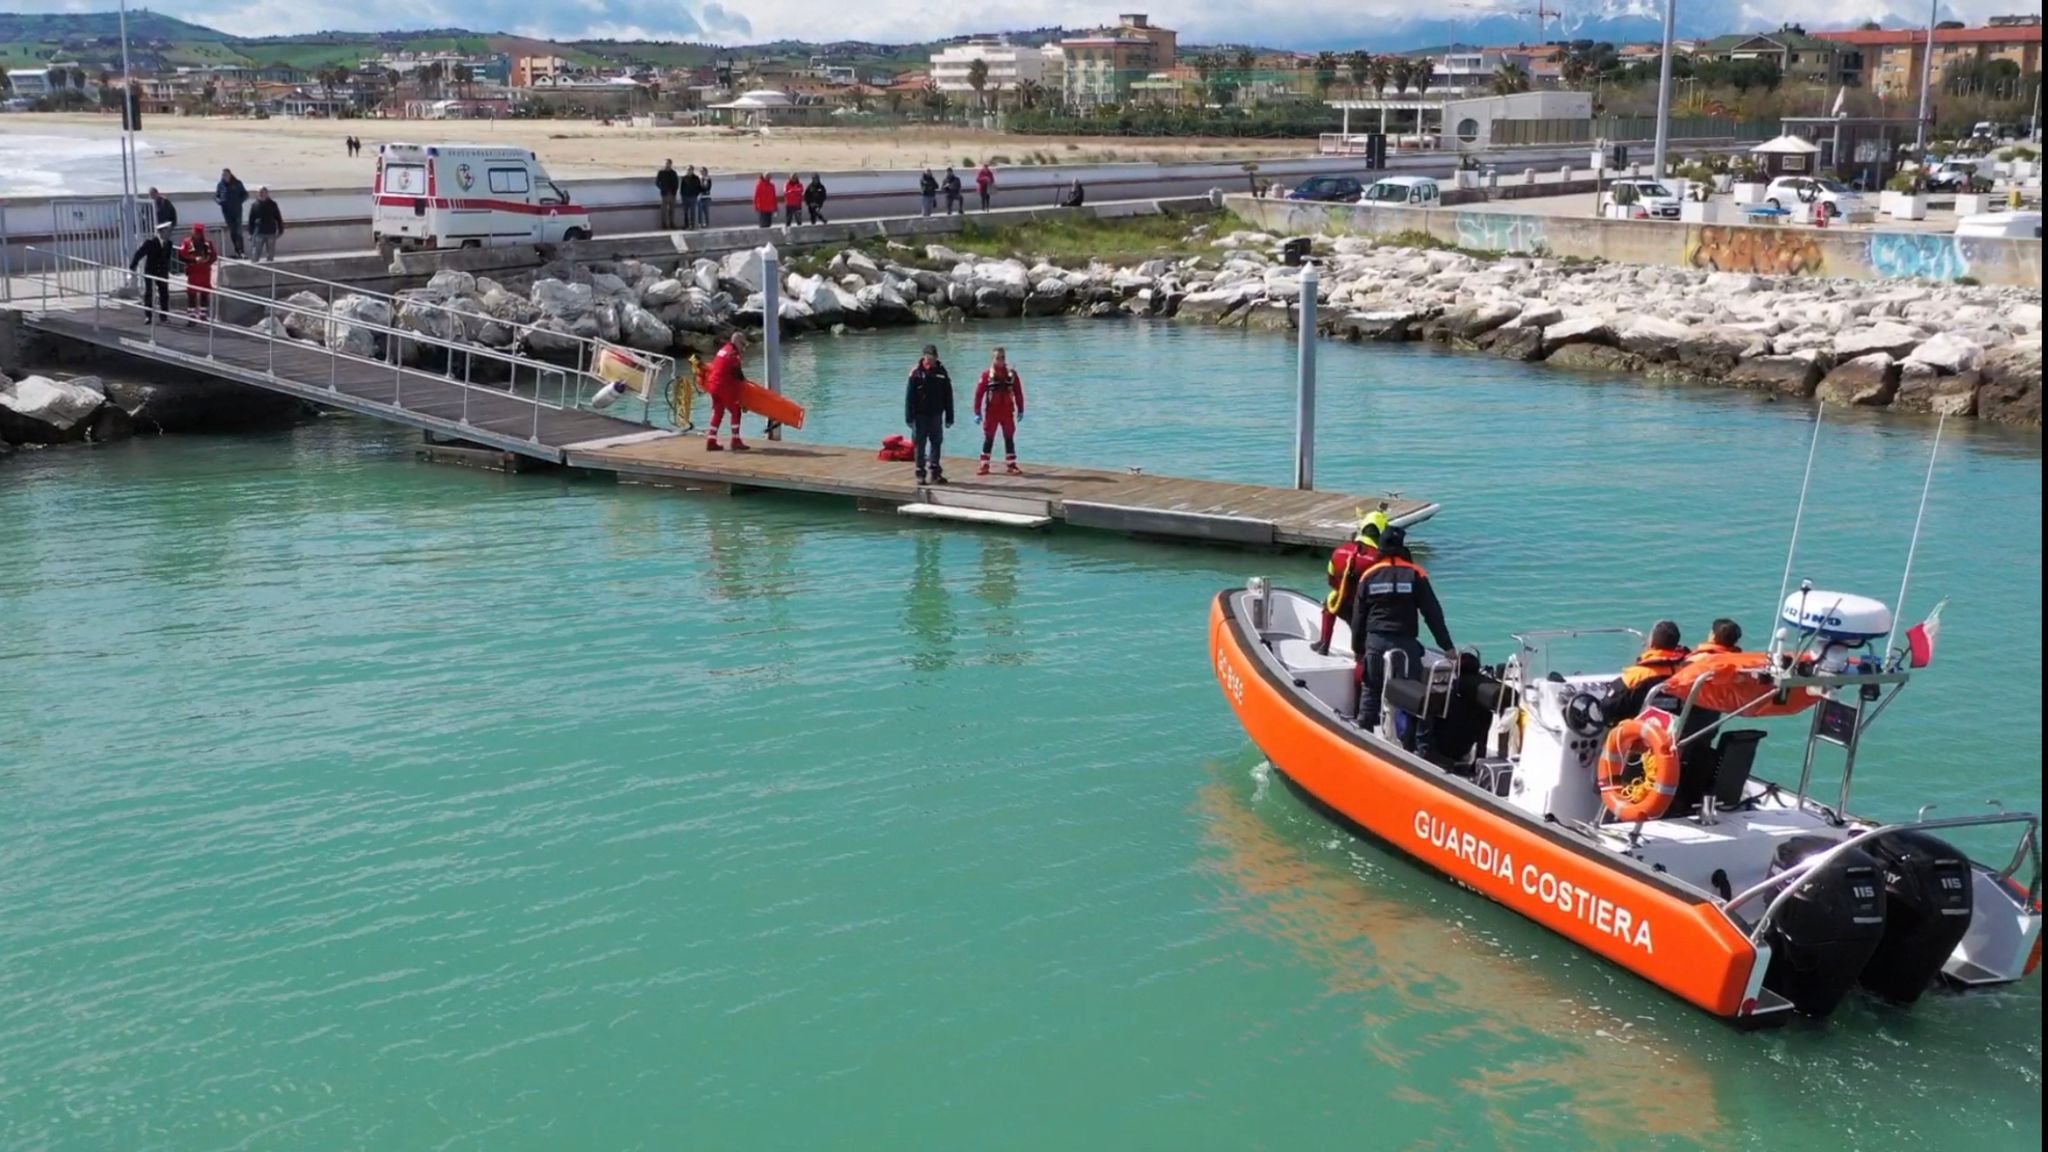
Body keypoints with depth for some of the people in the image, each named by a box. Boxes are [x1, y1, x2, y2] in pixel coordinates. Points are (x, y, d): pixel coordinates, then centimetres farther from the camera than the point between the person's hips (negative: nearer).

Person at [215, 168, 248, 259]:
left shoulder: (237, 183, 1)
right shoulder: (220, 185, 6)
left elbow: (245, 195, 7)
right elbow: (216, 197, 15)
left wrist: (240, 201, -10)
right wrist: (219, 201, -8)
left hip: (237, 210, -3)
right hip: (226, 210, 3)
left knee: (238, 230, -11)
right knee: (232, 231, 4)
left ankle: (240, 251, -15)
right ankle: (237, 251, 9)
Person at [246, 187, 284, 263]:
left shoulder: (272, 204, 2)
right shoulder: (254, 205, 1)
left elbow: (278, 218, 6)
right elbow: (251, 220, 3)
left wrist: (280, 230, 2)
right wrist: (251, 233, 0)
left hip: (271, 233, 1)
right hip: (259, 233, -1)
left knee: (271, 254, 9)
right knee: (256, 253, -3)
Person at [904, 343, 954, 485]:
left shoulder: (942, 372, 2)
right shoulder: (916, 373, -6)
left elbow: (948, 396, 5)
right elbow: (909, 396, -7)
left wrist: (949, 417, 4)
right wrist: (909, 417, -10)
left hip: (936, 415, 3)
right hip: (920, 415, -3)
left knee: (936, 443, 7)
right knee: (920, 444, 2)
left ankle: (935, 472, 16)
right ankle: (921, 473, 9)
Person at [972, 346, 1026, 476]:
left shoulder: (1012, 373, 2)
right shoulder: (987, 374, -5)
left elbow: (1018, 392, 7)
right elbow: (979, 393, -5)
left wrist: (1020, 410, 6)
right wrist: (977, 412, -8)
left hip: (1007, 412, 2)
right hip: (991, 412, -2)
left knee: (1009, 439, 6)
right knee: (988, 439, 4)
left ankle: (1011, 465, 12)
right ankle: (984, 465, 11)